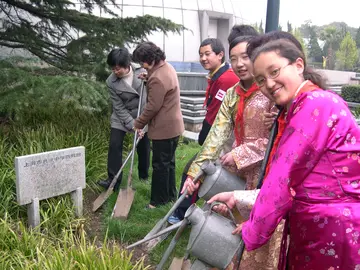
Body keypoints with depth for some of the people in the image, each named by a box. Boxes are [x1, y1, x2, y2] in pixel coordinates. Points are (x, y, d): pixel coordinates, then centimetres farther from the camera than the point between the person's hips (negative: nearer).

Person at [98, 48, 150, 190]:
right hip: (122, 116, 0)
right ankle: (113, 180, 2)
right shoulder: (111, 82, -18)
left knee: (144, 145, 8)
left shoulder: (142, 70, -17)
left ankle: (144, 174, 29)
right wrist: (133, 125, -21)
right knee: (114, 145, -7)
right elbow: (119, 108, -15)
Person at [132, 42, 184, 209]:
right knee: (169, 162, 19)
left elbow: (153, 107, -21)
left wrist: (138, 124, -8)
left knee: (160, 165, 1)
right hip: (173, 126, 10)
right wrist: (148, 79, 4)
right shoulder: (167, 67, 9)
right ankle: (170, 195, 31)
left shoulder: (157, 78, -24)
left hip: (164, 129, -10)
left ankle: (158, 200, 13)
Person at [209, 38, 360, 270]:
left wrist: (253, 232, -8)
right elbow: (293, 182, 9)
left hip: (334, 230, -8)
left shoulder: (316, 104, -18)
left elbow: (285, 177, -18)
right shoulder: (297, 110, 13)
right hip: (312, 227, 9)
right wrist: (237, 197, 6)